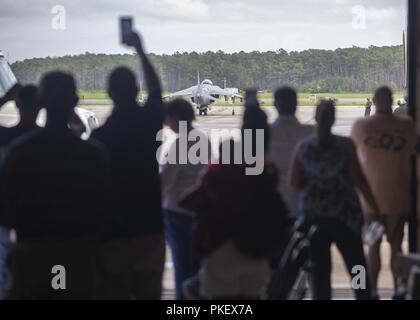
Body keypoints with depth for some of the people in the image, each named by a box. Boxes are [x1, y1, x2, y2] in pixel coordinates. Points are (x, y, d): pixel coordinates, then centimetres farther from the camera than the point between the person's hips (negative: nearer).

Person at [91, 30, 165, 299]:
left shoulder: (100, 136, -14)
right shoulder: (149, 121, -3)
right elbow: (156, 89, 19)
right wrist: (141, 51, 31)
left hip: (114, 233, -4)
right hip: (151, 227, 4)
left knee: (113, 293, 4)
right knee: (150, 293, 14)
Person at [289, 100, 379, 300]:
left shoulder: (303, 147, -1)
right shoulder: (345, 146, -9)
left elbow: (294, 183, -1)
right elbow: (358, 179, -10)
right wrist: (375, 206, -2)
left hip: (312, 215, 2)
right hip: (344, 214, -2)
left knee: (320, 269, 8)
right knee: (356, 265, 9)